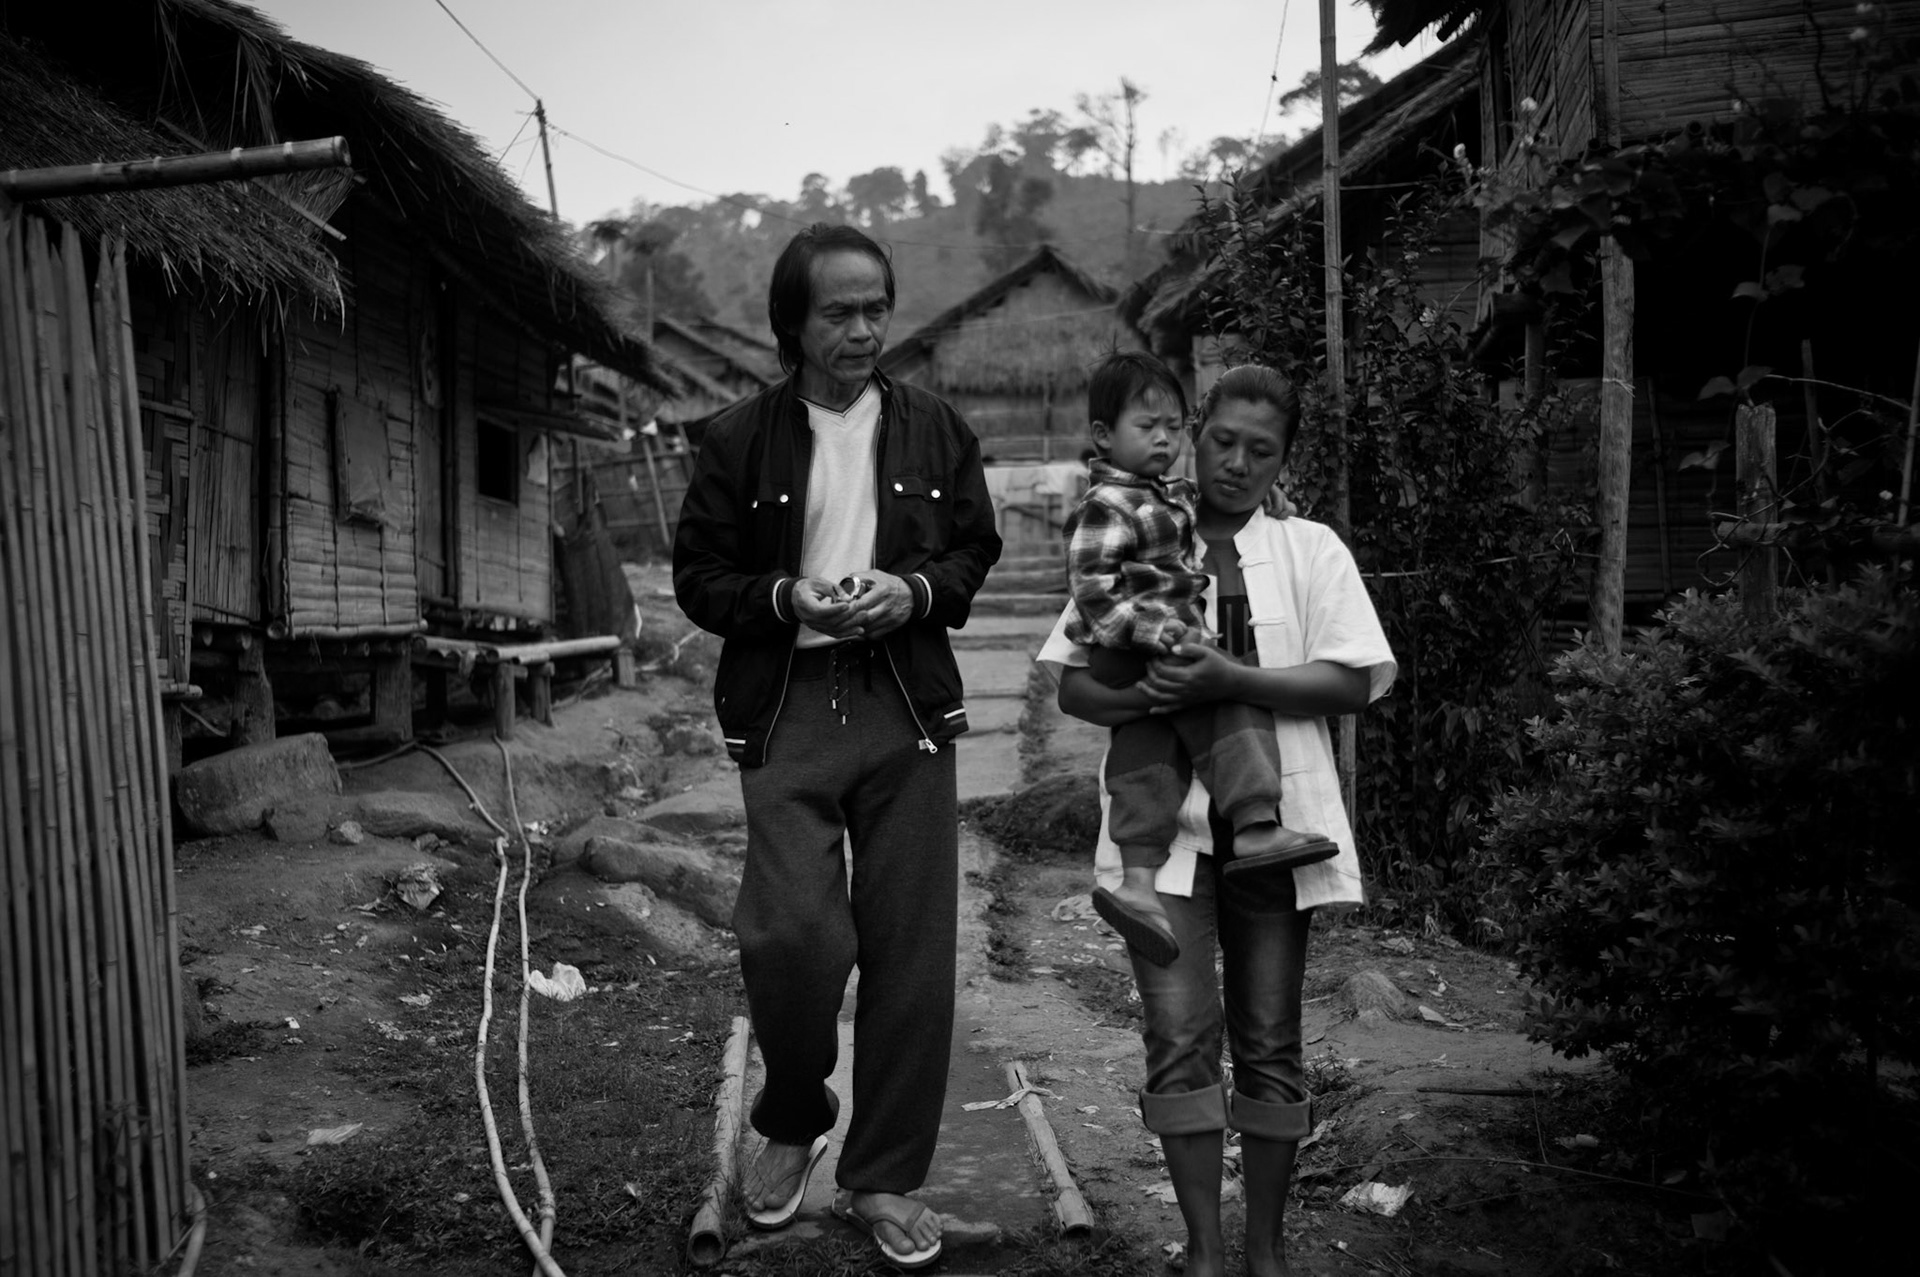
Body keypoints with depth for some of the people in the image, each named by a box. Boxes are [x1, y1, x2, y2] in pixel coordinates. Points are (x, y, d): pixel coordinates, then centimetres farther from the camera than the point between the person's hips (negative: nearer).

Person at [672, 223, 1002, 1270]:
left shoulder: (936, 431, 10)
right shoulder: (740, 439, 4)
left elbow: (977, 554, 13)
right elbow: (697, 576, 5)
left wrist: (917, 593, -8)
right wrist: (788, 600, -13)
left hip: (910, 709, 2)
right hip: (785, 706, -2)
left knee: (912, 949, 2)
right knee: (792, 934, -13)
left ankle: (884, 1178, 19)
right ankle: (791, 1124, 19)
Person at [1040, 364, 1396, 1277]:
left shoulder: (1311, 551, 8)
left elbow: (1352, 682, -3)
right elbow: (1073, 685, 5)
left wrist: (1231, 680, -16)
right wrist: (1144, 695, -17)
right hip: (1163, 820, 0)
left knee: (1270, 1040, 8)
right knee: (1180, 1036, -7)